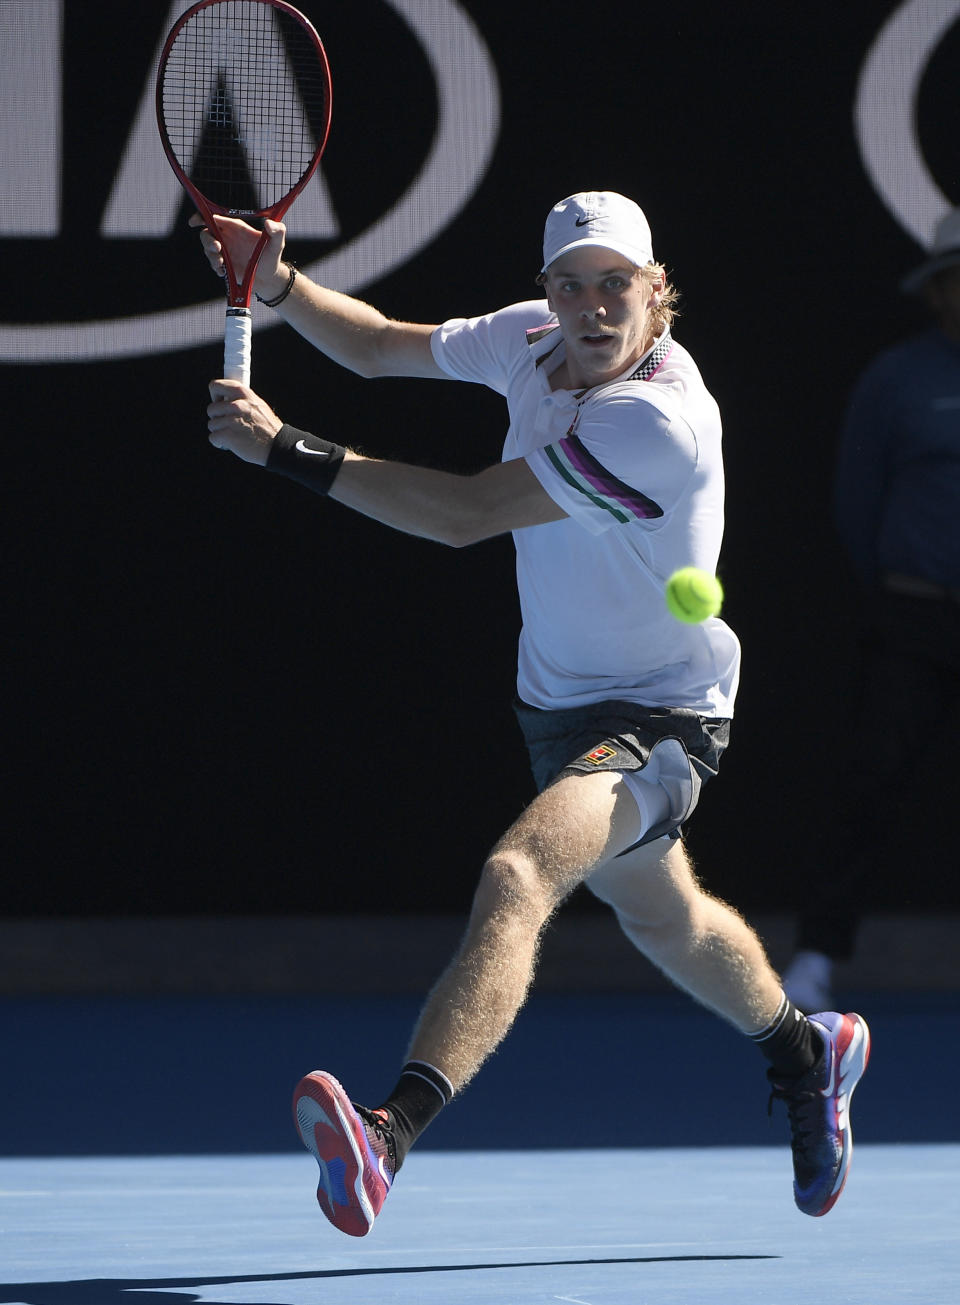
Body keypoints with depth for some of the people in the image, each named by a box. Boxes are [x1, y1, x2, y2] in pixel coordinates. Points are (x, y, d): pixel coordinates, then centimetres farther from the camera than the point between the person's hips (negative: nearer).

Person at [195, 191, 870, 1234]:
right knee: (667, 922, 30)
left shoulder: (658, 422, -30)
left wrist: (287, 450, -29)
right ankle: (806, 1053, 58)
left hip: (656, 719, -9)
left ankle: (391, 1133, -49)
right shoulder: (533, 339, -6)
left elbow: (465, 513, -31)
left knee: (515, 879, -33)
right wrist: (279, 282, -11)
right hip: (558, 705, 9)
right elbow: (378, 346, 9)